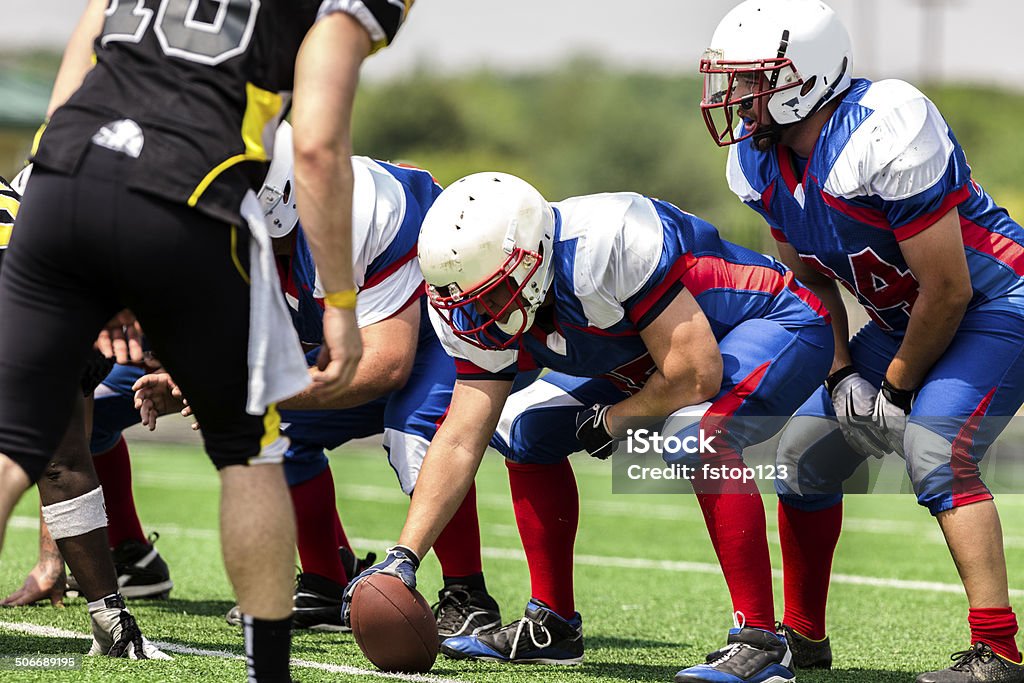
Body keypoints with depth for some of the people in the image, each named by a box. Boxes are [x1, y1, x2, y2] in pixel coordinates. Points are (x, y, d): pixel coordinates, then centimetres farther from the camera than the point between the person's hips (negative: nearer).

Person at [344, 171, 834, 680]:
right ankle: (552, 626, 13)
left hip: (778, 327, -8)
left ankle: (759, 640, -27)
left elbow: (696, 376, -33)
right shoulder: (492, 317, -12)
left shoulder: (607, 246, -37)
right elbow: (460, 442, -8)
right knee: (527, 429, 3)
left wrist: (613, 422, -16)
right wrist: (403, 557, -15)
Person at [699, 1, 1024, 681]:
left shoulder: (887, 135, -32)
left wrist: (897, 388, -15)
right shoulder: (759, 159, -5)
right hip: (905, 317, 9)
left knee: (934, 452, -27)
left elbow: (948, 290, -27)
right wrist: (841, 372, -4)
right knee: (806, 452, 5)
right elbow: (812, 277, 10)